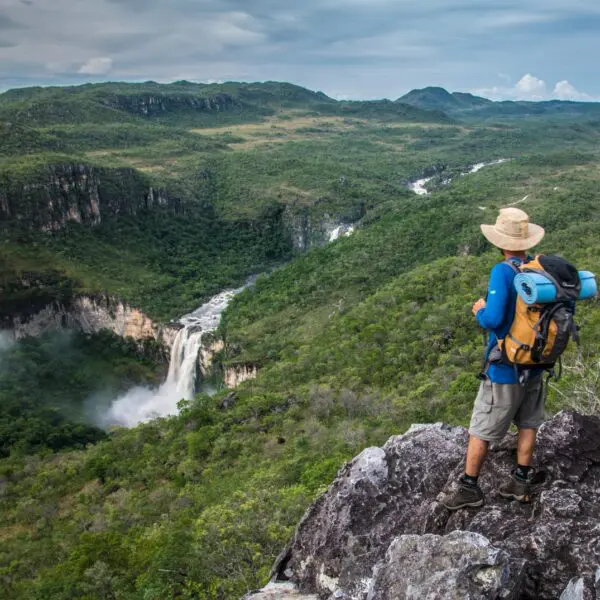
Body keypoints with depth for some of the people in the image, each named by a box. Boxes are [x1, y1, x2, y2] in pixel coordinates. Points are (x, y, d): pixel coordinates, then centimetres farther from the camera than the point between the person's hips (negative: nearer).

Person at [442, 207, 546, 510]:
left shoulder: (503, 272, -25)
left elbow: (493, 319, -32)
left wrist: (480, 312, -9)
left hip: (505, 368, -6)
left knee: (481, 428, 7)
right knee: (527, 423, 19)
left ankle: (469, 488, 18)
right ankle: (520, 482, 29)